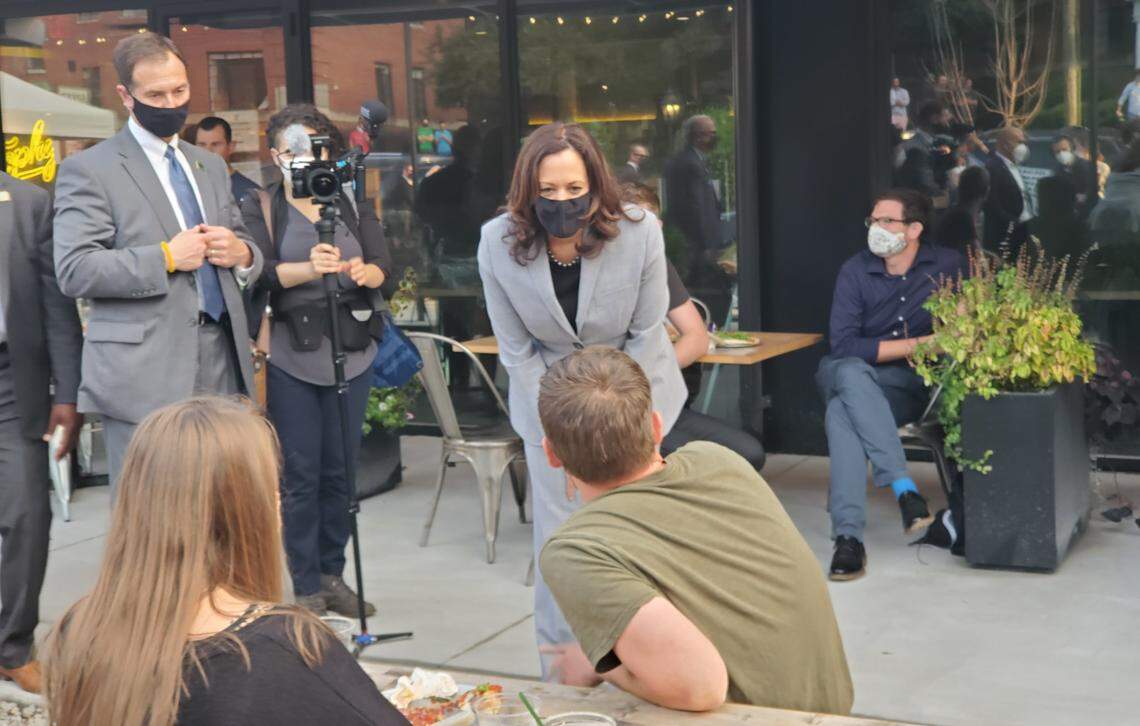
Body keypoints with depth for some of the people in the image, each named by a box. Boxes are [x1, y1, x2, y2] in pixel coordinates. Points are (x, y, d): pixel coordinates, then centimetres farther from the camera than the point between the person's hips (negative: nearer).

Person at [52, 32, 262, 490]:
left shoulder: (210, 166, 19)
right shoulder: (89, 169, -2)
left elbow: (244, 246, 24)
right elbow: (74, 271, -13)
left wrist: (241, 253, 0)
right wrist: (166, 258, -16)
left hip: (222, 366, 6)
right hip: (144, 375, -6)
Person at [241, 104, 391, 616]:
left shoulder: (352, 204, 10)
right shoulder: (260, 209, 3)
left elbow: (383, 263, -1)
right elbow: (261, 271, -13)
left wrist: (362, 271, -24)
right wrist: (310, 269, -31)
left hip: (352, 354, 3)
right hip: (290, 358, -3)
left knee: (340, 471, 7)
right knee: (300, 474, 0)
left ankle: (332, 575, 20)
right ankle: (306, 587, 9)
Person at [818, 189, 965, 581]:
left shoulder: (947, 265, 1)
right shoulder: (855, 272, -2)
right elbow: (843, 346, -13)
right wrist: (915, 345, -14)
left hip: (914, 386, -1)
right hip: (855, 379, 1)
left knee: (842, 411, -33)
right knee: (850, 372, -37)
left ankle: (848, 535, -35)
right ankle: (904, 488, -42)